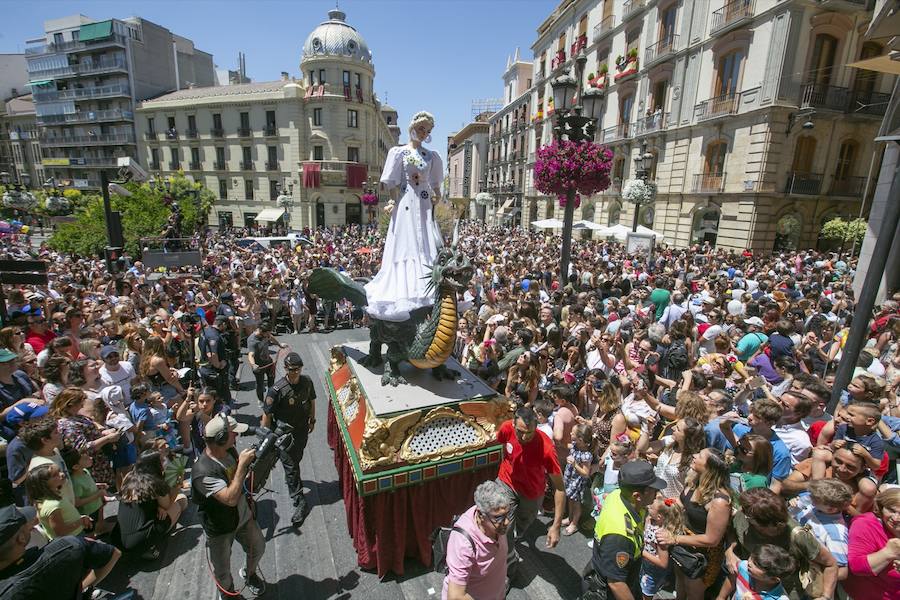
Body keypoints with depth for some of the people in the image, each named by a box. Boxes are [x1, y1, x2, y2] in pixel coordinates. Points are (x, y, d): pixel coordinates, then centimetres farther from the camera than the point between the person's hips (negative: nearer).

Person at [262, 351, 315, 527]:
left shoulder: (307, 382, -10)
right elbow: (267, 414, -17)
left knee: (296, 459, 22)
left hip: (302, 430, 4)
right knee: (290, 466, 1)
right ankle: (300, 503, 10)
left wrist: (312, 420, 16)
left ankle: (293, 480, 50)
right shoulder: (277, 390, -25)